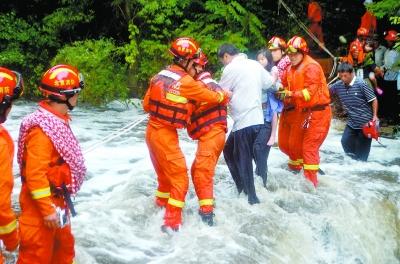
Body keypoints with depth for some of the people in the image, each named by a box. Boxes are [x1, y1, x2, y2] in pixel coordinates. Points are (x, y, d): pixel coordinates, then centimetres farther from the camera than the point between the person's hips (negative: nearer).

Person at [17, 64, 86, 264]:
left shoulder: (57, 120, 6)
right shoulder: (42, 129, -25)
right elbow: (35, 174, -26)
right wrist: (47, 209, -22)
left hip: (57, 200, 10)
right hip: (41, 203, -10)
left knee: (64, 246, 23)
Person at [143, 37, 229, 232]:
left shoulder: (160, 75, 5)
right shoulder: (186, 82, -16)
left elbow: (146, 105, 10)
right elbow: (213, 96, -5)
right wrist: (225, 96, 15)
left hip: (152, 130, 8)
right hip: (166, 135, -8)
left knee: (164, 172, 27)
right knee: (179, 178, 0)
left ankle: (162, 202, 46)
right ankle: (172, 222, -1)